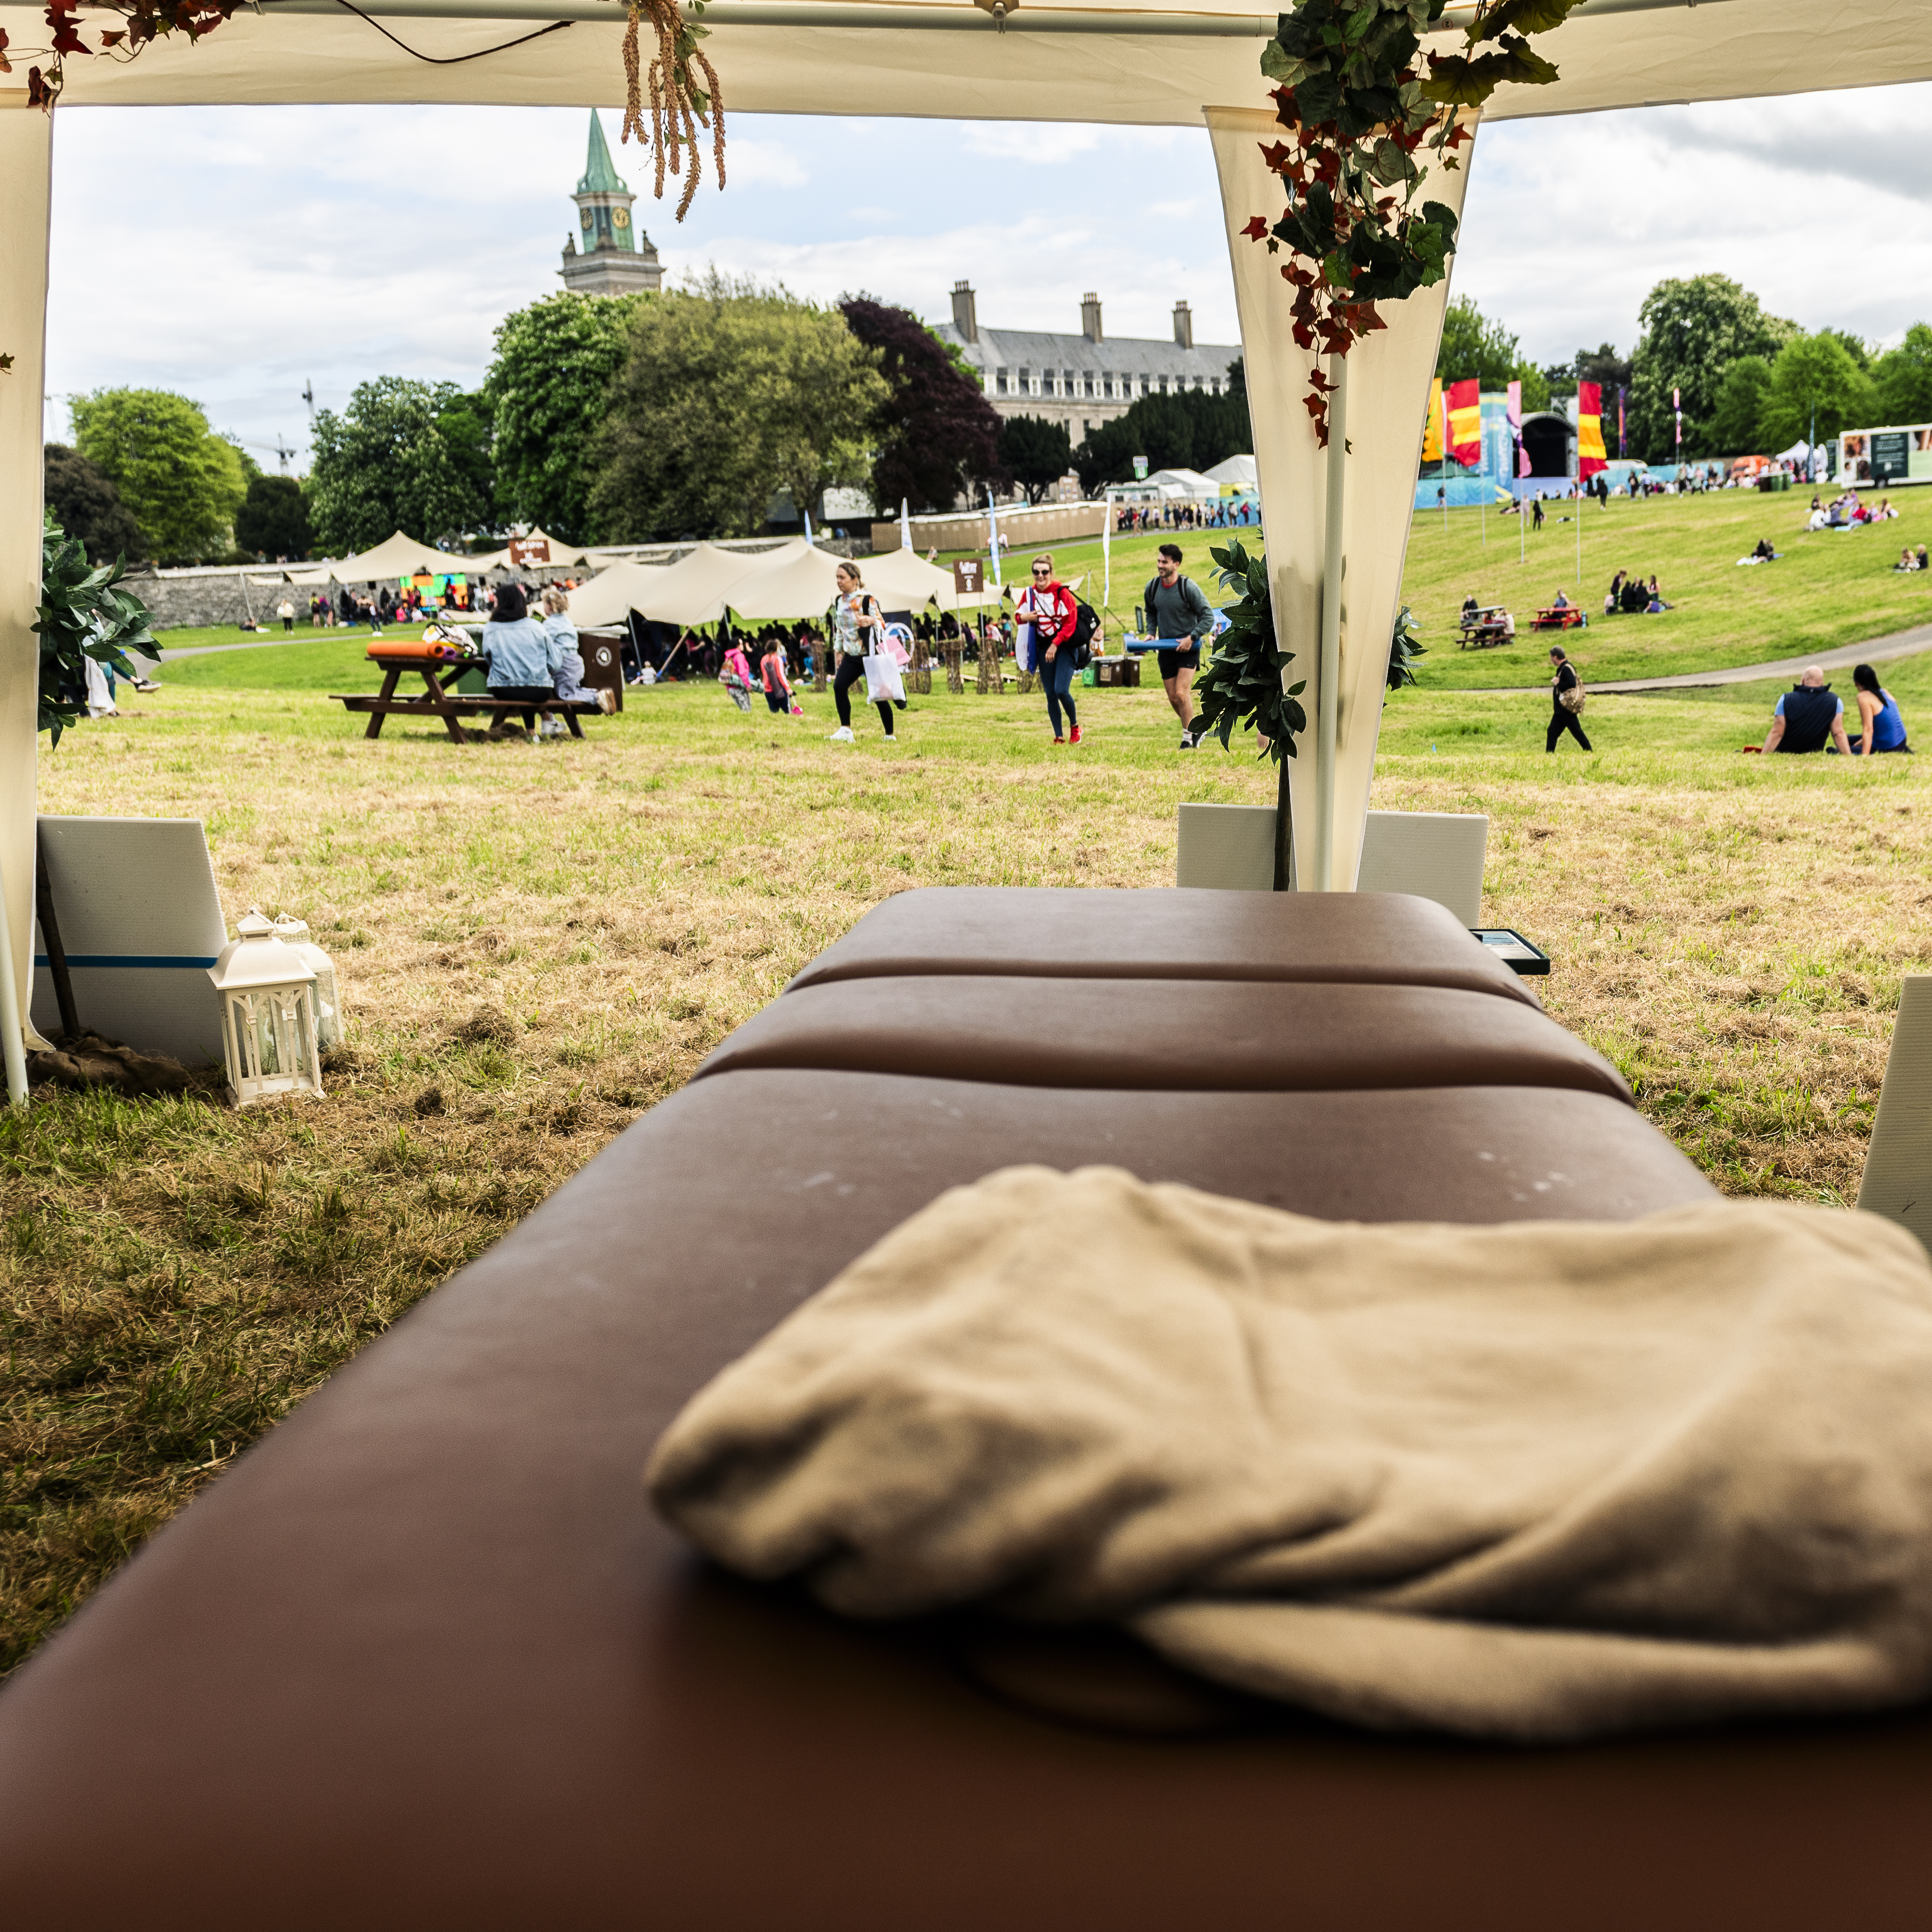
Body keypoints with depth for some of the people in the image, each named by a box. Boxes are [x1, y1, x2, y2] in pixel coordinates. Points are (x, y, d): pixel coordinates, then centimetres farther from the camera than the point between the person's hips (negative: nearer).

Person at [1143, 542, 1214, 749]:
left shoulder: (1188, 587, -16)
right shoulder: (1152, 588, -1)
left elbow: (1208, 617, -11)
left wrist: (1191, 638, -19)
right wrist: (1151, 633, 4)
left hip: (1188, 647, -5)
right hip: (1165, 648, 5)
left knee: (1182, 693, -16)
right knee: (1173, 698, 7)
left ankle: (1188, 738, -3)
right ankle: (1196, 728, 28)